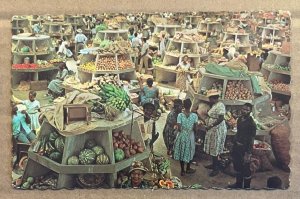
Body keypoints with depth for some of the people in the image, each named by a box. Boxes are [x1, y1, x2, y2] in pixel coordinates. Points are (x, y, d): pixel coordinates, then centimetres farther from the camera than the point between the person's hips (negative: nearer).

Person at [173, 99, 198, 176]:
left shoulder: (180, 115, -13)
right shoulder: (194, 115, -12)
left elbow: (179, 128, -14)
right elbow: (195, 128, -8)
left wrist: (183, 130, 7)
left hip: (182, 136, 0)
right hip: (190, 136, 0)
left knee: (181, 152, 12)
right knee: (189, 152, 18)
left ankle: (182, 171, 20)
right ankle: (188, 169, 32)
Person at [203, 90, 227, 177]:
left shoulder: (220, 105, -19)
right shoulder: (214, 105, 11)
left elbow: (221, 118, -25)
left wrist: (211, 126, -24)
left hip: (218, 130, -9)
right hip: (213, 130, 10)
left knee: (215, 149, -3)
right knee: (212, 148, 17)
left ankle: (216, 168, 7)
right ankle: (214, 164, 30)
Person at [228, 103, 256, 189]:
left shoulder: (251, 123, -18)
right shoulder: (240, 119, 5)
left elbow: (251, 140, -18)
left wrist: (248, 154, -20)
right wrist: (234, 145, 15)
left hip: (244, 148, -8)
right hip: (237, 146, 8)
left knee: (245, 169, 5)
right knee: (237, 167, 21)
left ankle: (246, 187, 22)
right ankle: (238, 184, 39)